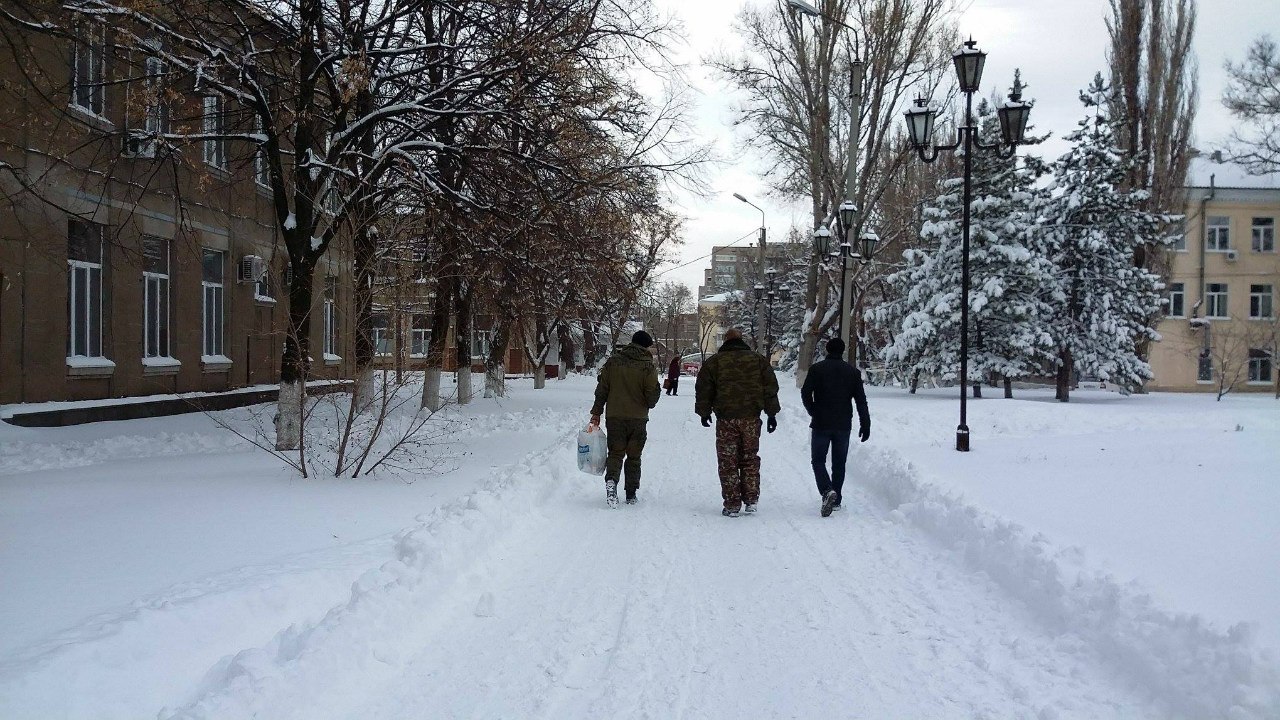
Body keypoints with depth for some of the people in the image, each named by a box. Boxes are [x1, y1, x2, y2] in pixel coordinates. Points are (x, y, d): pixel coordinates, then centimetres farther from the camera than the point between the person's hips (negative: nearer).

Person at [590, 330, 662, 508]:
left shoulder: (613, 361, 0)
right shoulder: (648, 366, -8)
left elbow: (602, 389, 2)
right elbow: (652, 396, -8)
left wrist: (596, 413, 9)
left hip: (614, 416, 1)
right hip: (638, 418, -1)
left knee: (616, 452, 8)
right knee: (634, 456, 12)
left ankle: (611, 479, -19)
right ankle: (631, 495, 13)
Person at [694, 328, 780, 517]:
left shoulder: (714, 362, 2)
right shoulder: (758, 360, 7)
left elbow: (704, 390, 4)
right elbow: (770, 388, 7)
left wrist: (704, 412, 16)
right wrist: (772, 414, 13)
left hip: (726, 419, -2)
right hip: (751, 418, 2)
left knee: (728, 462, 3)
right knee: (750, 459, 15)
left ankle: (732, 505, 2)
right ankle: (751, 500, 12)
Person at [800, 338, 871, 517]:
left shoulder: (817, 369, -3)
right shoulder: (853, 371, 5)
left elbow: (805, 393, -10)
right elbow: (861, 401, 2)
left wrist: (814, 412, 5)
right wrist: (865, 425, 4)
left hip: (821, 424, -3)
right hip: (844, 426, 3)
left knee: (818, 460, 4)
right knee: (839, 463, 12)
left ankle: (827, 491, -19)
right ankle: (836, 500, 15)